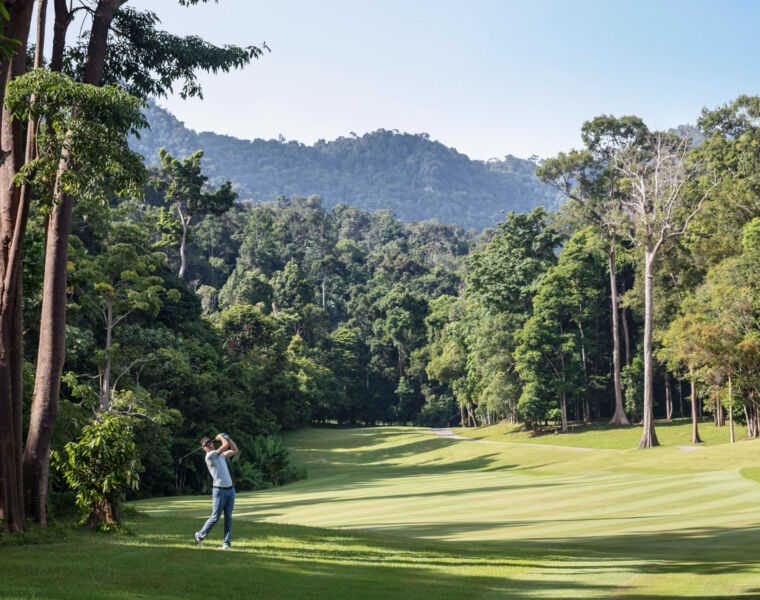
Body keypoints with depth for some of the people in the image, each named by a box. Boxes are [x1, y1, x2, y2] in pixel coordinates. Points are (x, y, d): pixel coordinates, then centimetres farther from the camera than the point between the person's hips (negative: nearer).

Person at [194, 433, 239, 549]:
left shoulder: (221, 455, 17)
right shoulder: (209, 456, -9)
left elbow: (234, 450, 22)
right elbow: (226, 445, -15)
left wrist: (228, 437, 14)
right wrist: (220, 437, 3)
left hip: (230, 490, 7)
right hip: (220, 490, -7)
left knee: (228, 518, 2)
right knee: (215, 517, -1)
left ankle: (226, 543, 4)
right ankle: (199, 535, 18)